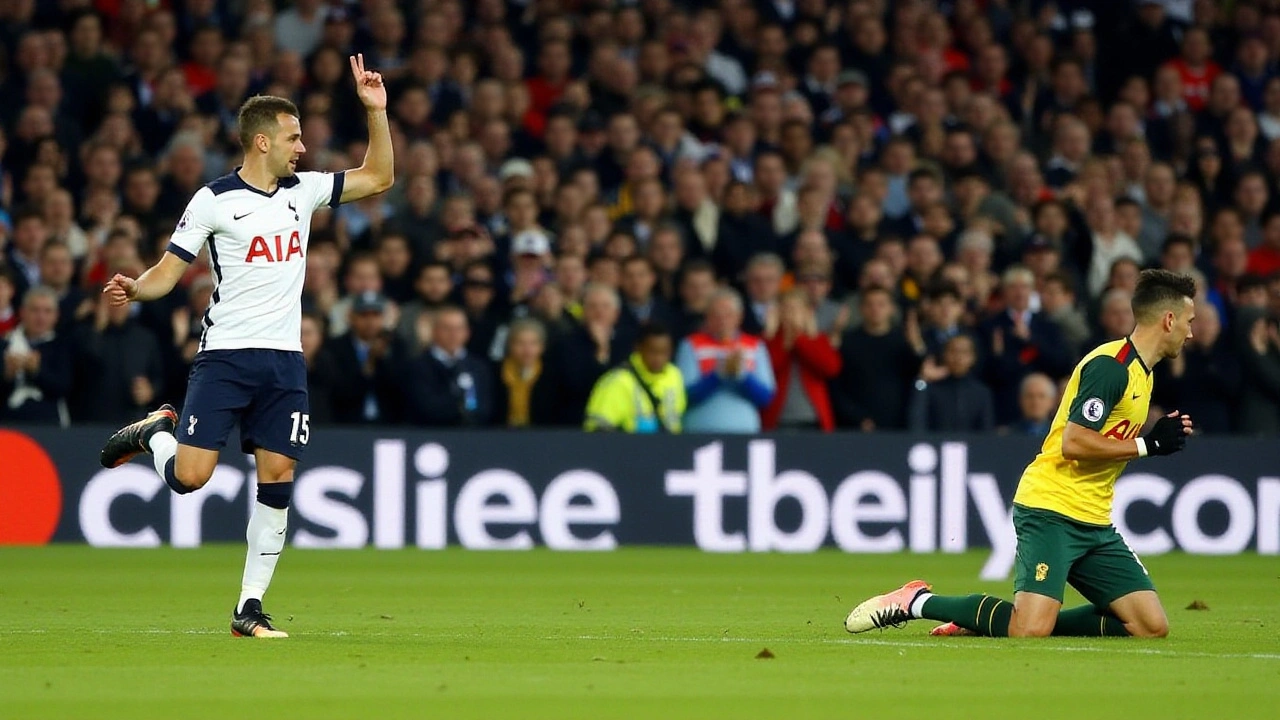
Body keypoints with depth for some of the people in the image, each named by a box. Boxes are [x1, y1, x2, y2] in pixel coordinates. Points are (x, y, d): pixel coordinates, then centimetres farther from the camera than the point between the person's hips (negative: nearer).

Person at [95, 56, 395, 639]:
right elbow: (167, 273, -4)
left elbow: (378, 178, 19)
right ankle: (155, 433, 22)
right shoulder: (214, 201, -5)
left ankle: (250, 608, 4)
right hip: (225, 356, -4)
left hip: (285, 360, 4)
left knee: (277, 479, -2)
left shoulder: (304, 191, 11)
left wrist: (376, 111, 8)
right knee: (189, 477, -13)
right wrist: (134, 289, -26)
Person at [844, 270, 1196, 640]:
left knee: (1152, 626, -3)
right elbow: (1073, 443, -22)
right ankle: (917, 602, 0)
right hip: (1051, 510, -10)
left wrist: (1161, 438, 7)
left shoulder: (1141, 373, 17)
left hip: (1094, 523, 10)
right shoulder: (1110, 366, -13)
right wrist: (1147, 445, -17)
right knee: (1031, 630, -24)